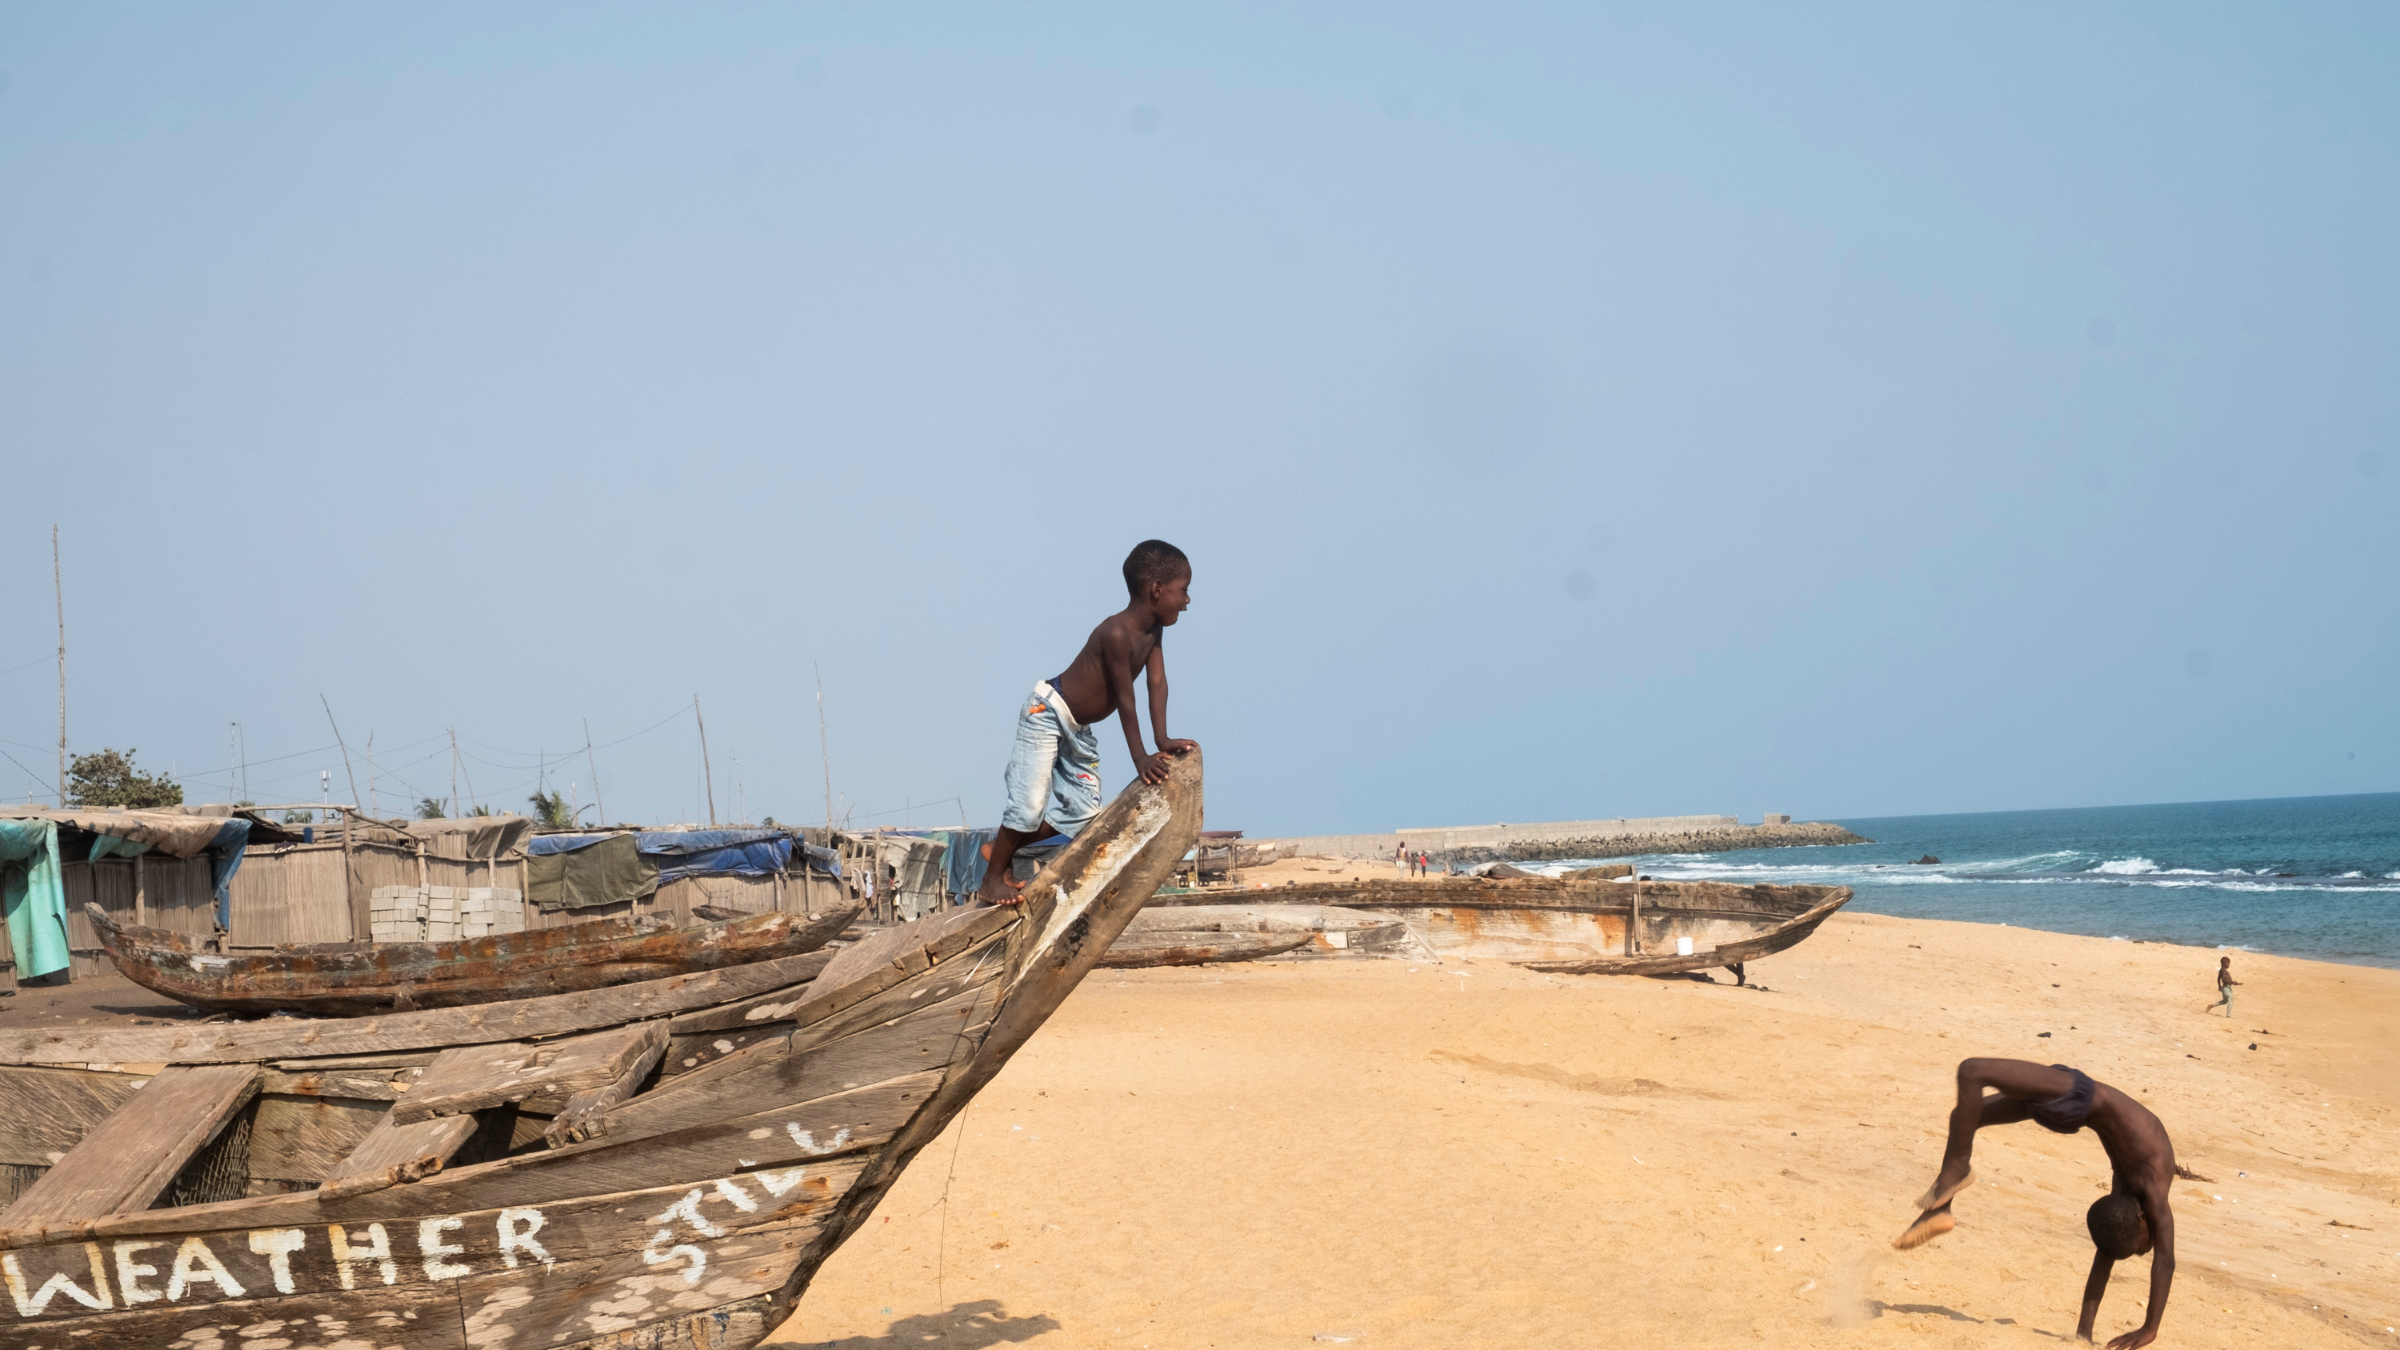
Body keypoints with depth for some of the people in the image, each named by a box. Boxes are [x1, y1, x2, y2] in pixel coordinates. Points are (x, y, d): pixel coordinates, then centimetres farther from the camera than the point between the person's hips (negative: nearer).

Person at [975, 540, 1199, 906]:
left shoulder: (1153, 629, -3)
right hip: (1048, 712, -10)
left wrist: (1163, 741, -12)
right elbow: (1125, 698, -27)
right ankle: (991, 880, -2)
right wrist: (1140, 757, -23)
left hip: (1079, 728, 10)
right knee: (1030, 803, -15)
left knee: (1084, 809, 8)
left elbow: (1157, 682, -4)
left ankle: (1000, 849, 19)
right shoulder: (1116, 633, -30)